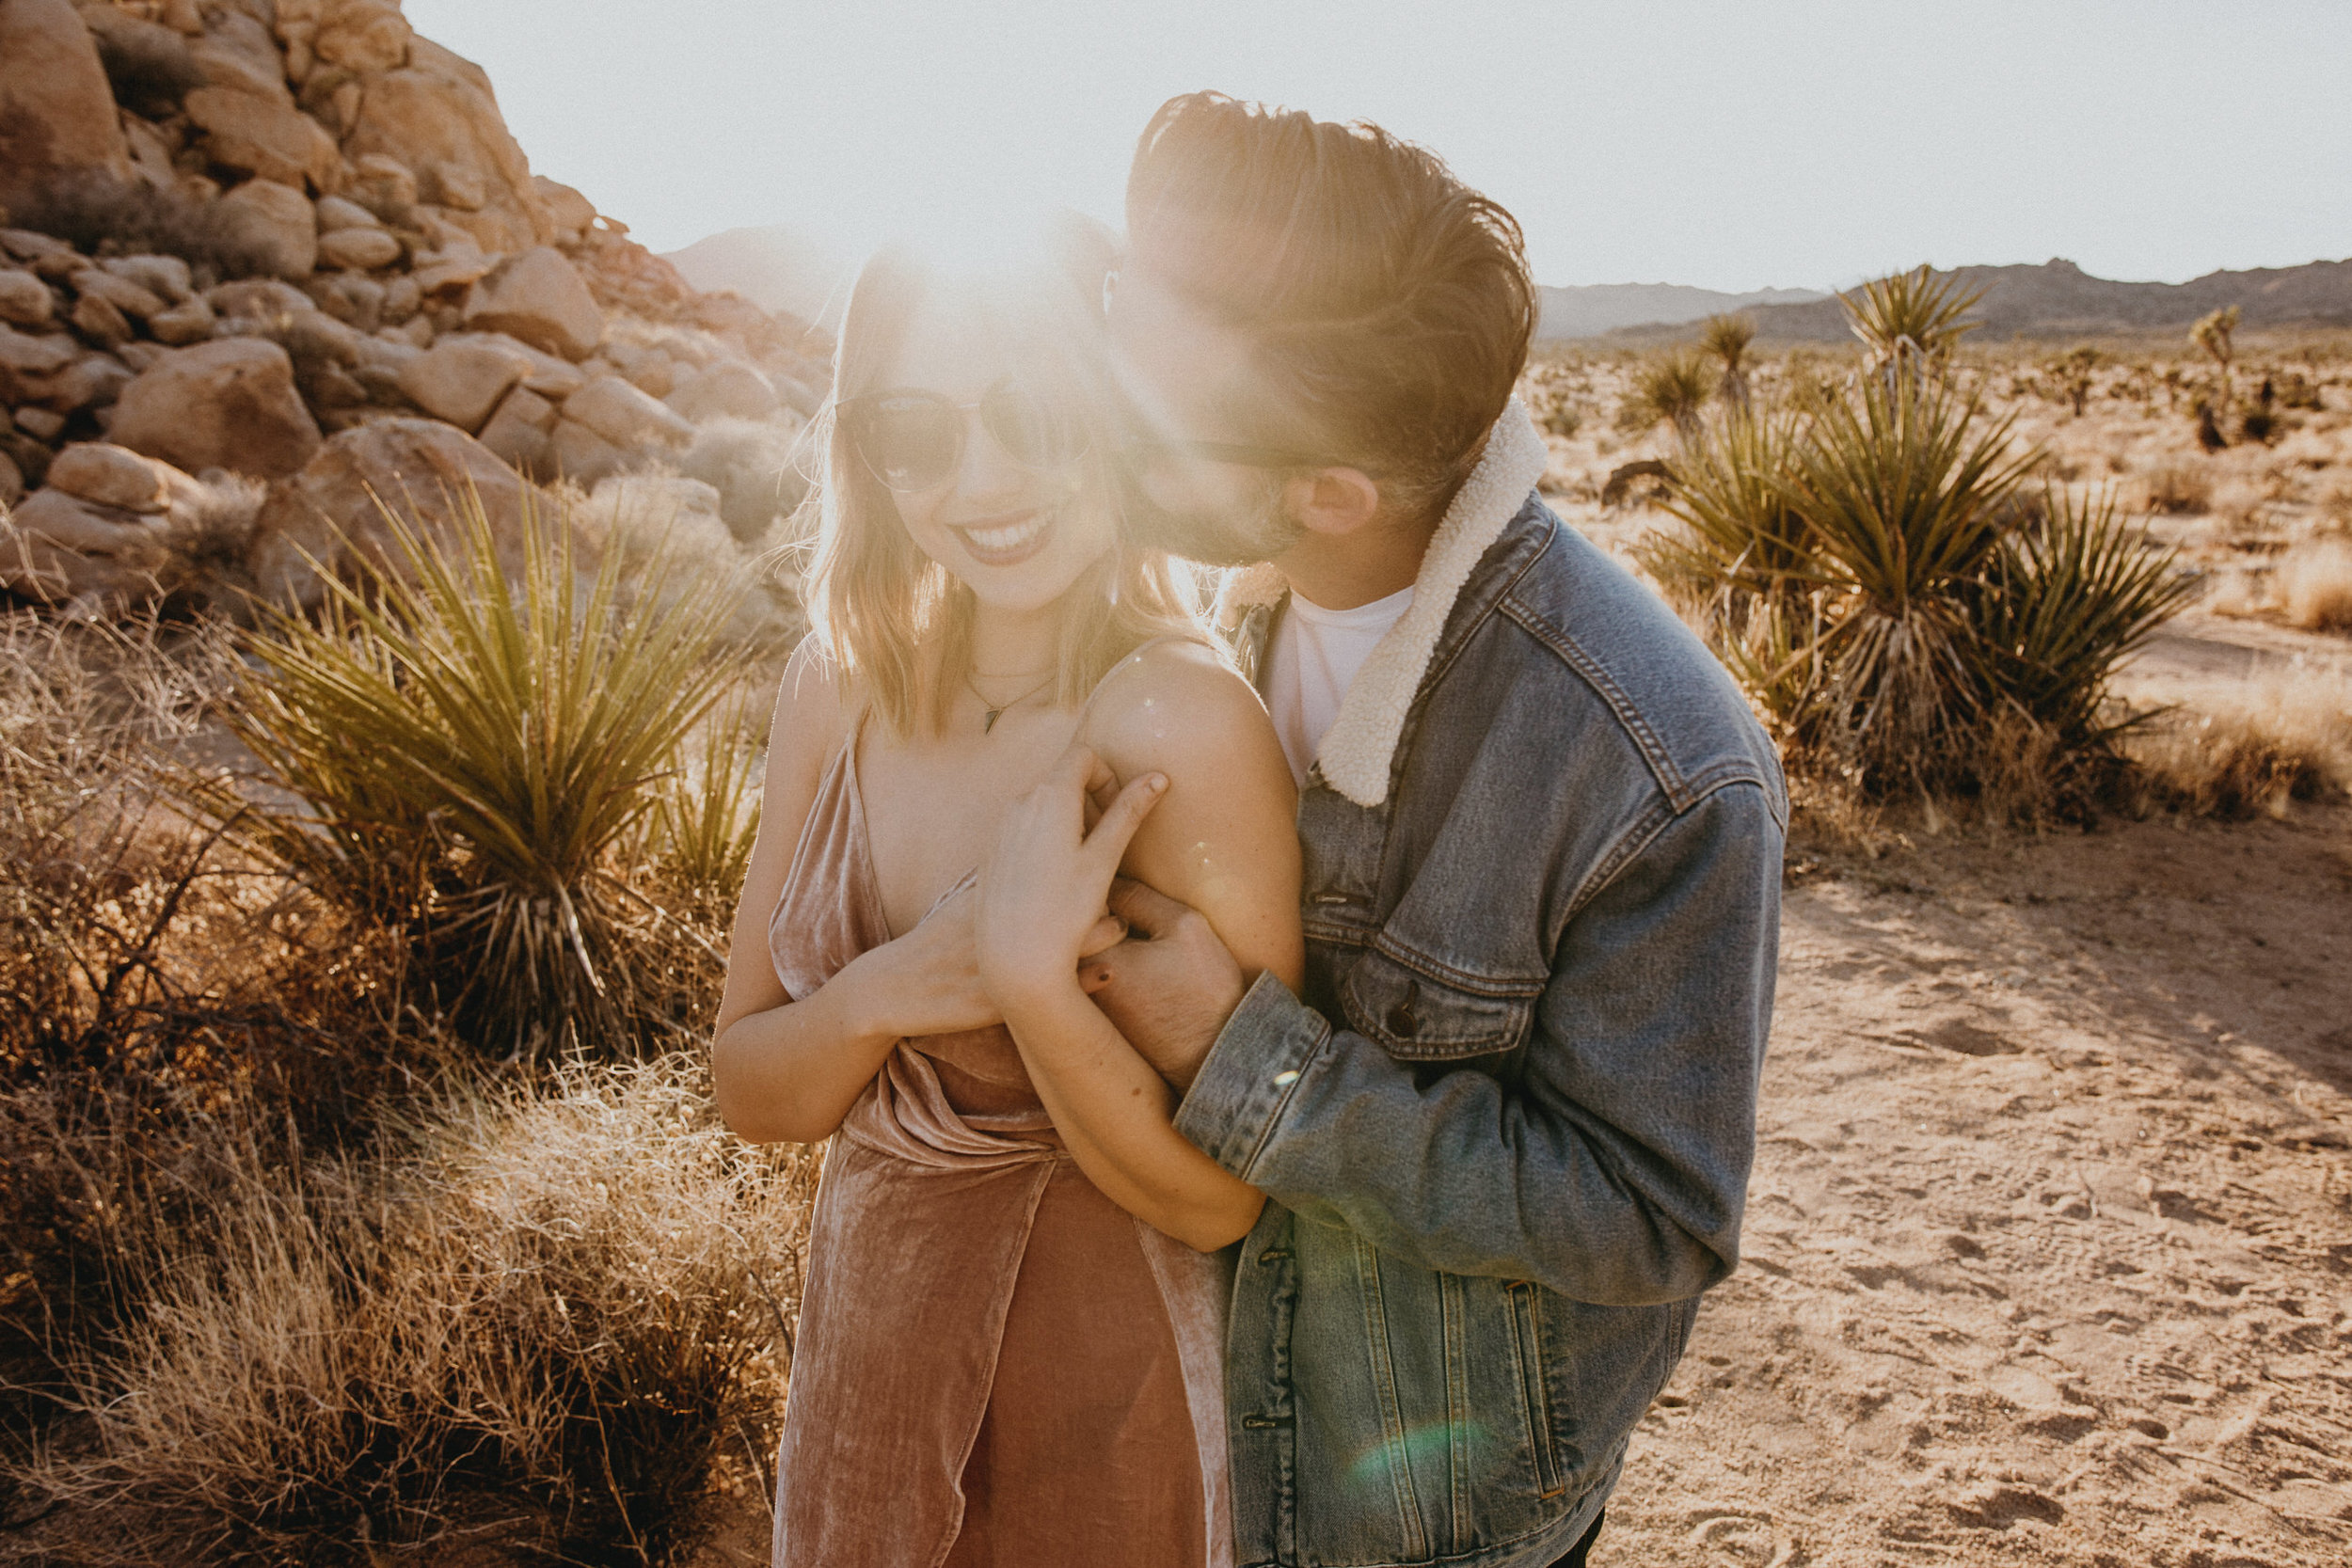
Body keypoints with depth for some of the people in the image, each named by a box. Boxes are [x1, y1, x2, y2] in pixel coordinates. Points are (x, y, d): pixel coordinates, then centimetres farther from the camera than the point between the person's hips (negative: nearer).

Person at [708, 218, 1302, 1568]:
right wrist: (885, 992, -22)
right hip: (870, 1343, 5)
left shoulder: (1182, 722, -25)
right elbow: (751, 1088, -2)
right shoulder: (839, 686, -8)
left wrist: (1032, 980, -34)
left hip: (1105, 1396, -5)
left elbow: (1220, 1198, -19)